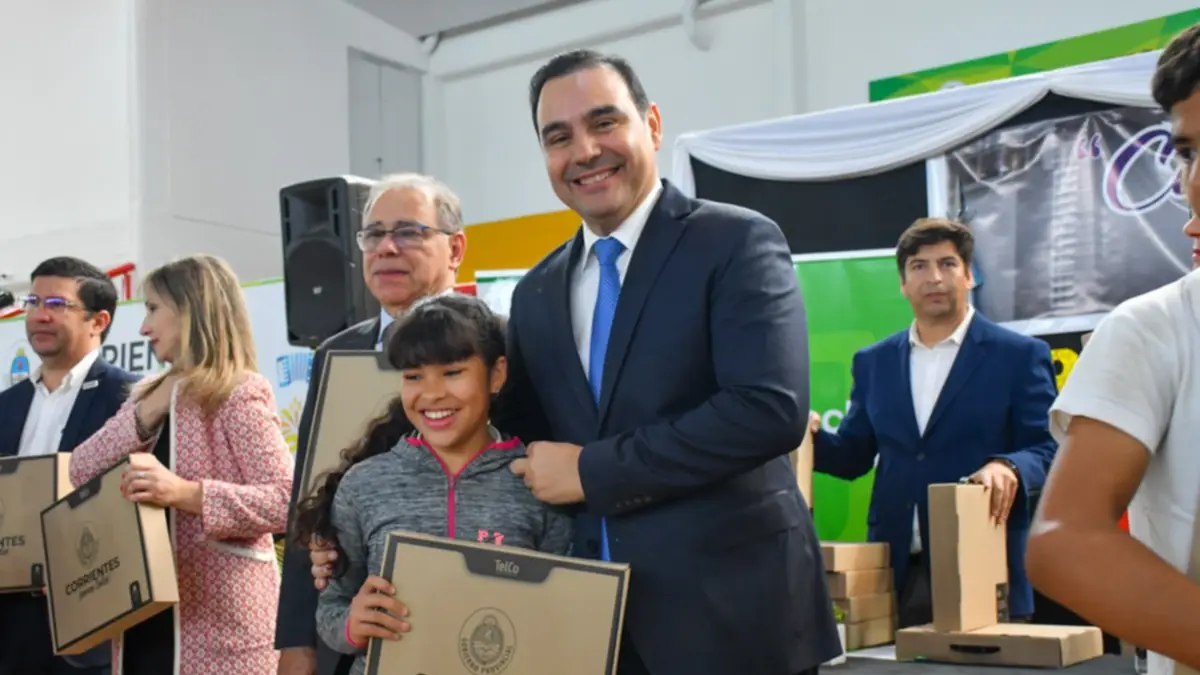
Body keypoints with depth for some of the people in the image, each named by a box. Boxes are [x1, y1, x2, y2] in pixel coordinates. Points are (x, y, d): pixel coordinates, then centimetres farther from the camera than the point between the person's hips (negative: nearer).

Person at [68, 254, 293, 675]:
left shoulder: (239, 394, -9)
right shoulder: (150, 394, 14)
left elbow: (288, 499, -20)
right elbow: (80, 474, 5)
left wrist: (185, 493, -28)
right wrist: (147, 412, -6)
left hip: (218, 623, -7)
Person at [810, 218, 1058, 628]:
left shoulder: (1019, 355, 2)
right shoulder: (874, 362, 13)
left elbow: (1047, 449, -3)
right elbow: (854, 455, 15)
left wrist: (1008, 467, -25)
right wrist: (810, 436, -6)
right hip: (895, 572, 3)